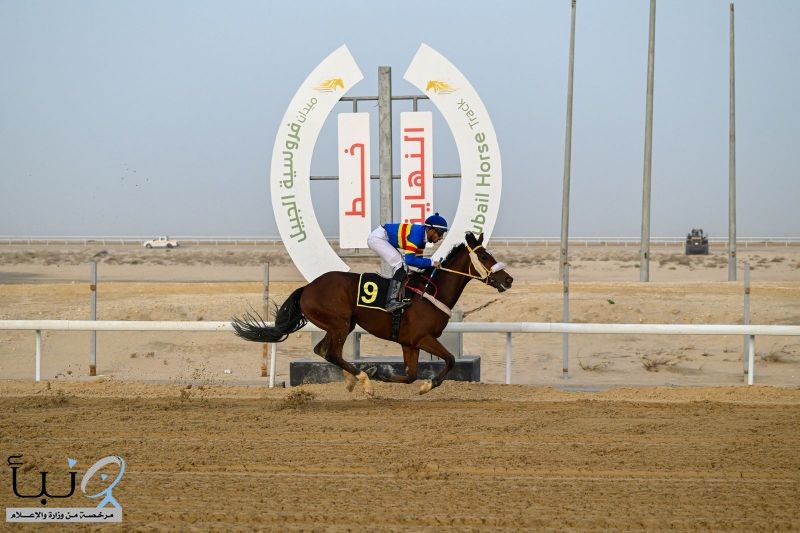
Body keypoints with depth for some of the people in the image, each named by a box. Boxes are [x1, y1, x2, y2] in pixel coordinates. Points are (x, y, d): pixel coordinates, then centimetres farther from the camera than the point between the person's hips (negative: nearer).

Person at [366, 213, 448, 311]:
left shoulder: (422, 236, 4)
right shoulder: (416, 235, -26)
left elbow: (418, 259, 10)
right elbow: (410, 260, -31)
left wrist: (435, 265, -2)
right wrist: (431, 263, -25)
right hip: (376, 238, -10)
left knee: (402, 266, 8)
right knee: (400, 263, -17)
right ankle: (391, 301, -25)